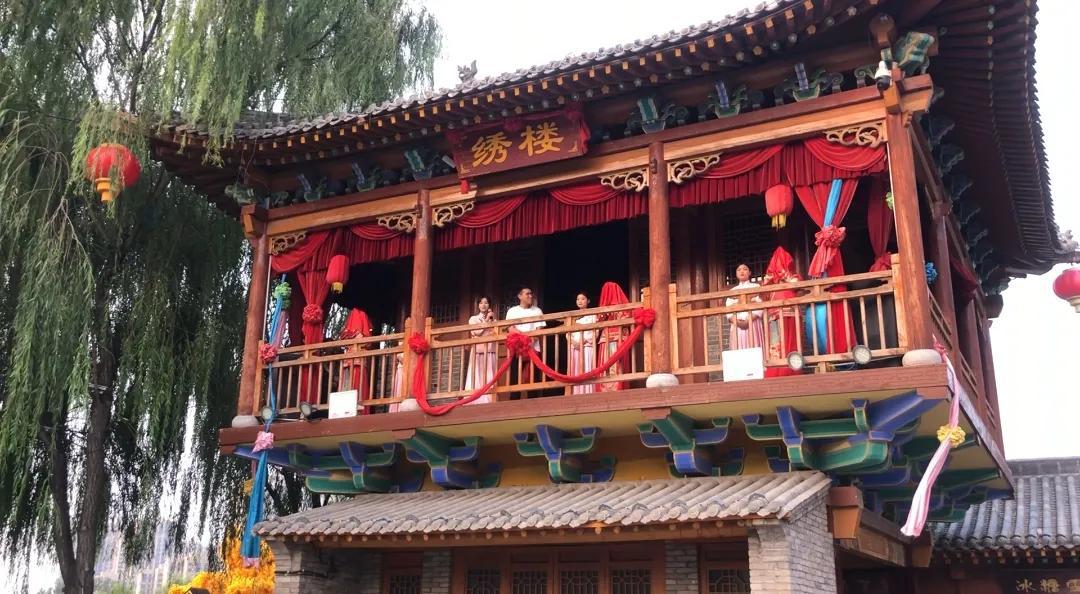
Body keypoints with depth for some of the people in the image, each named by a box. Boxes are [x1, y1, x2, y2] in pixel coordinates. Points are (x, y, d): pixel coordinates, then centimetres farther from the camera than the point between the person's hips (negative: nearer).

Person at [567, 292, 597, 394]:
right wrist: (573, 341, -8)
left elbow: (595, 332, -3)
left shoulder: (592, 315, 8)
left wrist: (583, 341, -15)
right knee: (574, 373, -2)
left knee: (587, 372, -12)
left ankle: (588, 394, -16)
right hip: (574, 347, 4)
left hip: (587, 346, -4)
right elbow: (568, 332, 12)